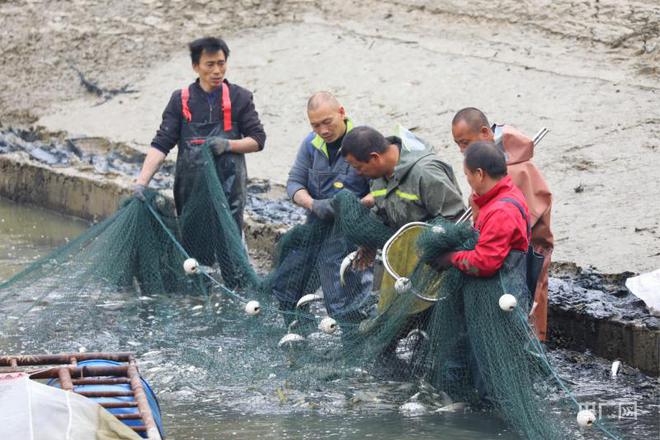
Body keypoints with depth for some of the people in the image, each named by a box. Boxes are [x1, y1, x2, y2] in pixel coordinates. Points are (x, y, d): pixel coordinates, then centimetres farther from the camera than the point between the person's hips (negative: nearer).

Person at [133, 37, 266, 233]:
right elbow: (161, 145, -1)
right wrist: (141, 182, -13)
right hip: (190, 191, 2)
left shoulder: (239, 98, 3)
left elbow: (258, 140, 5)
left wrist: (228, 144, -14)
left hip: (228, 186, -1)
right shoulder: (181, 100, 3)